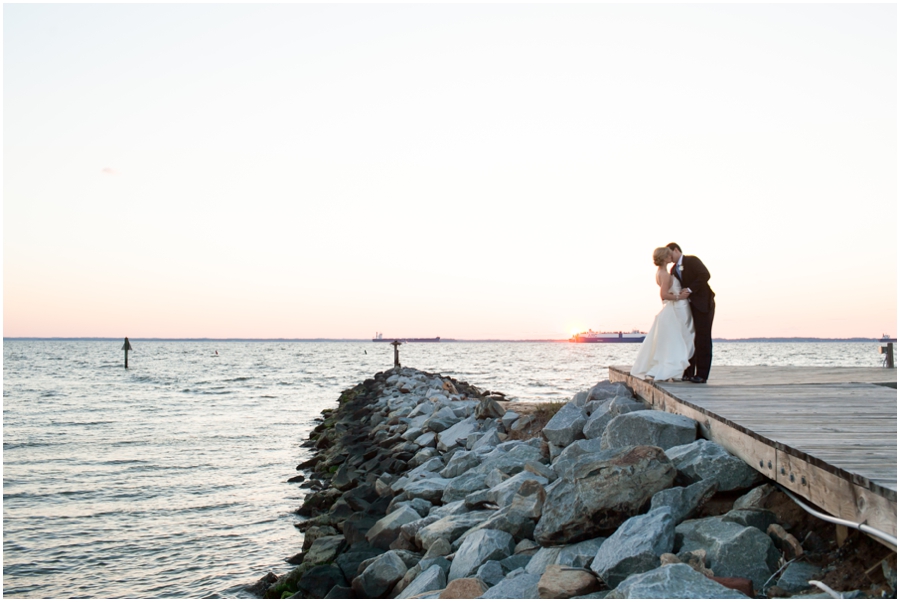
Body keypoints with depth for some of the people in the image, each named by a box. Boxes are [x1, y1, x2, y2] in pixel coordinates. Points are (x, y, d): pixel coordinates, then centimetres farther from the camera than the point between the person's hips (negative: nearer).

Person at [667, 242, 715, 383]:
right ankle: (689, 373, 10)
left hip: (703, 304, -7)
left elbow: (705, 275, -19)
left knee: (703, 339, -6)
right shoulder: (674, 269, 14)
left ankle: (702, 374, -4)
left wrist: (690, 289, -20)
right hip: (688, 305, 7)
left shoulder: (692, 260, -7)